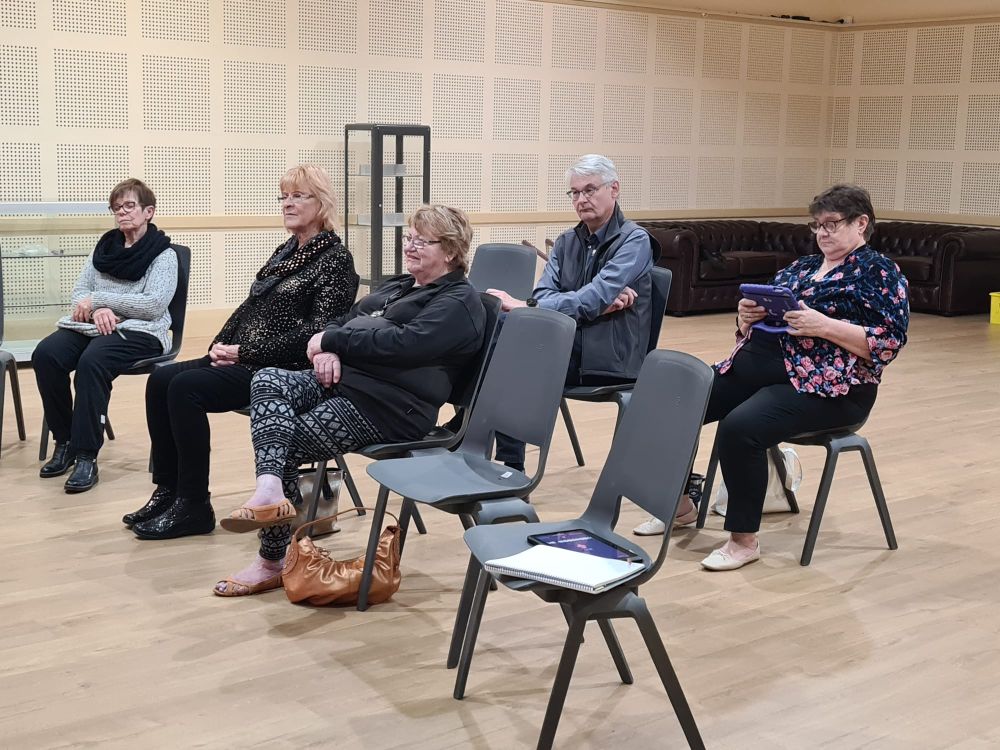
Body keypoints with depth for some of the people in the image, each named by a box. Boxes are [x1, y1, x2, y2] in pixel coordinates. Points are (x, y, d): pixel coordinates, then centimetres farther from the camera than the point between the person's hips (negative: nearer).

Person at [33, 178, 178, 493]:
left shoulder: (163, 255, -1)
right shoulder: (104, 247, 15)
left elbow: (154, 304, -14)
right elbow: (78, 294, 12)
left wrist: (97, 299, -15)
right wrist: (97, 310, -12)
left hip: (140, 332, -5)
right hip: (95, 326, 5)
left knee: (92, 361, -36)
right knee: (45, 353, -24)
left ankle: (86, 457, -30)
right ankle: (65, 442, -9)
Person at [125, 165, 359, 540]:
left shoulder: (335, 259, -9)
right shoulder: (287, 250, 17)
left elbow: (315, 334, -18)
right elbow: (250, 305, 21)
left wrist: (245, 352, -17)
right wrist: (221, 344, 1)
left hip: (286, 371, -9)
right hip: (243, 359, 9)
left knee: (186, 387, -24)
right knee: (161, 379, -8)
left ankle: (193, 508, -15)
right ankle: (168, 491, -2)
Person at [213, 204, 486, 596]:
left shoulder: (458, 302, -4)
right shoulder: (397, 286, 27)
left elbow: (400, 343, -19)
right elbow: (345, 320, 19)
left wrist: (330, 340, -12)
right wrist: (328, 350, -5)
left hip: (389, 406, -8)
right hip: (340, 381, 9)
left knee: (288, 445, -18)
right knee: (267, 380, -20)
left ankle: (272, 561, -5)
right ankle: (269, 490, -38)